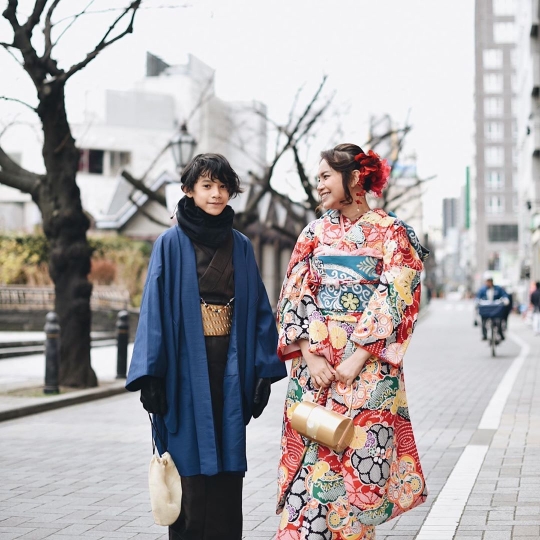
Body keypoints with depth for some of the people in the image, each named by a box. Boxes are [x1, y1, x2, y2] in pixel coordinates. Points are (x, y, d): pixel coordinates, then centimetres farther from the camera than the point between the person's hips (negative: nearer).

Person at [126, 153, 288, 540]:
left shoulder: (240, 246, 10)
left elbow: (260, 310, 9)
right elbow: (155, 308, -5)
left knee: (227, 463, 4)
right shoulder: (172, 243, 0)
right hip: (187, 364, -3)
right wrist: (151, 374, -13)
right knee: (190, 465, -1)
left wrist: (264, 370, 1)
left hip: (230, 367, 3)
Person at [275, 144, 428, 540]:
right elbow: (294, 296, 5)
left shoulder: (392, 233, 1)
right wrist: (311, 355, -8)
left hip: (367, 365, -3)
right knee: (310, 452, -1)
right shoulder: (315, 232, 12)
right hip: (314, 362, 3)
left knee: (360, 455, -3)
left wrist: (356, 359, -15)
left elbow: (394, 299, -7)